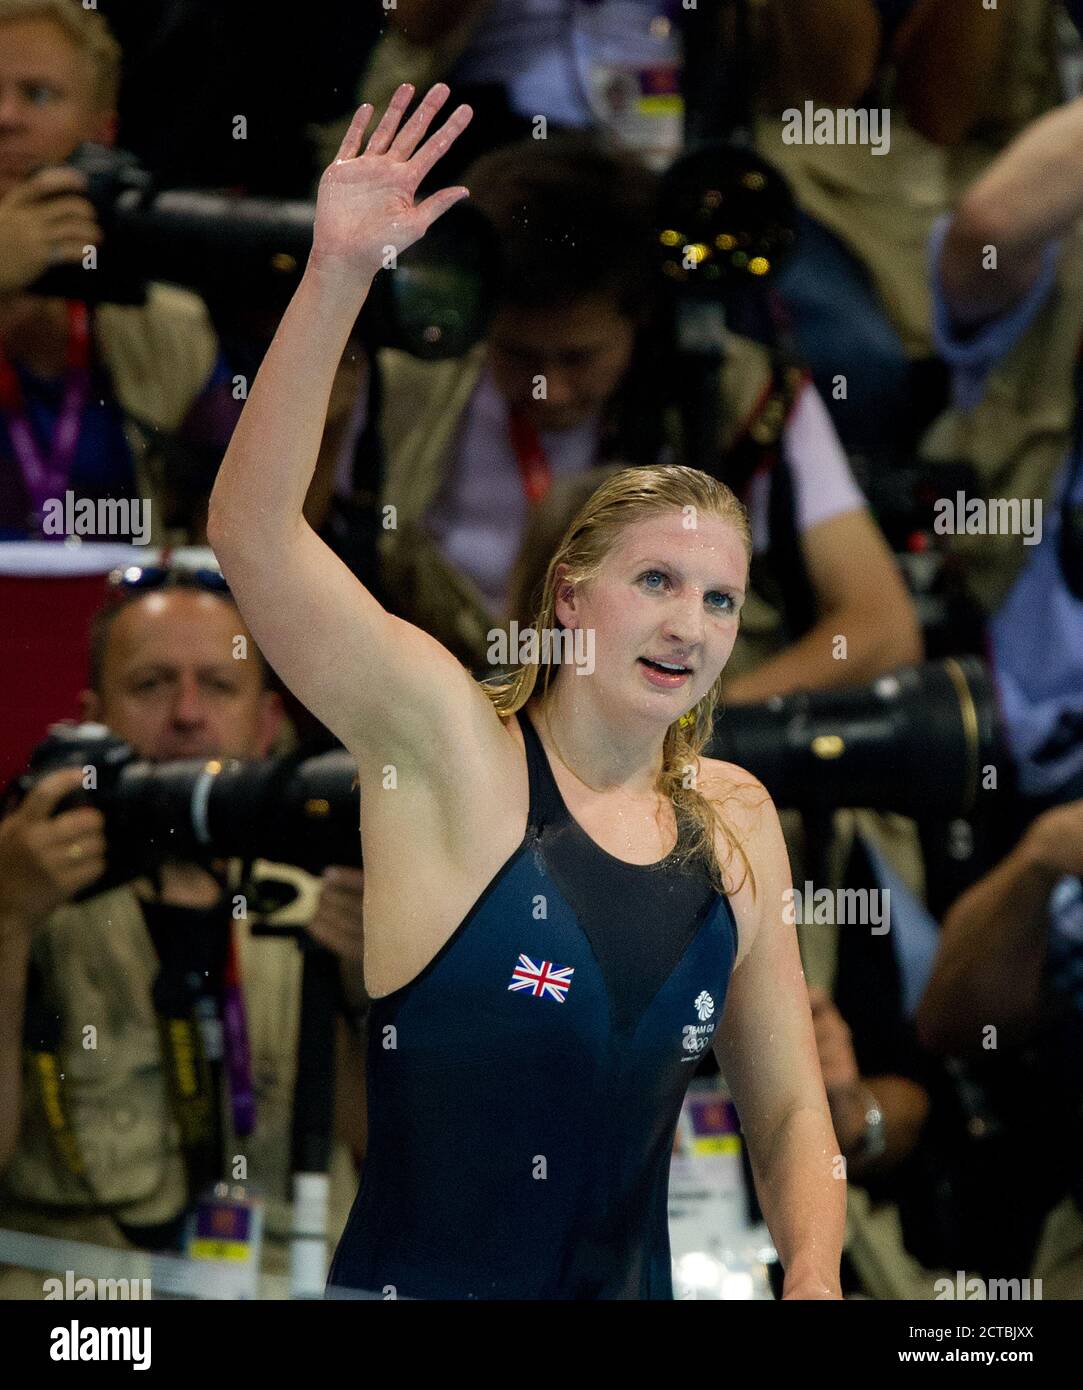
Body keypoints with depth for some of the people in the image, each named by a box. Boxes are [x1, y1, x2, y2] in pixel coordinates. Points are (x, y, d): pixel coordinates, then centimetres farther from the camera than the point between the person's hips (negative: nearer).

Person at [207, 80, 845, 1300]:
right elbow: (250, 534, -21)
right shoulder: (451, 747, -8)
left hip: (632, 1289, 5)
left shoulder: (733, 818, 6)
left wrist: (814, 1279, -7)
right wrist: (337, 277, -29)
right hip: (414, 1289, -5)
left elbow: (787, 1114, 12)